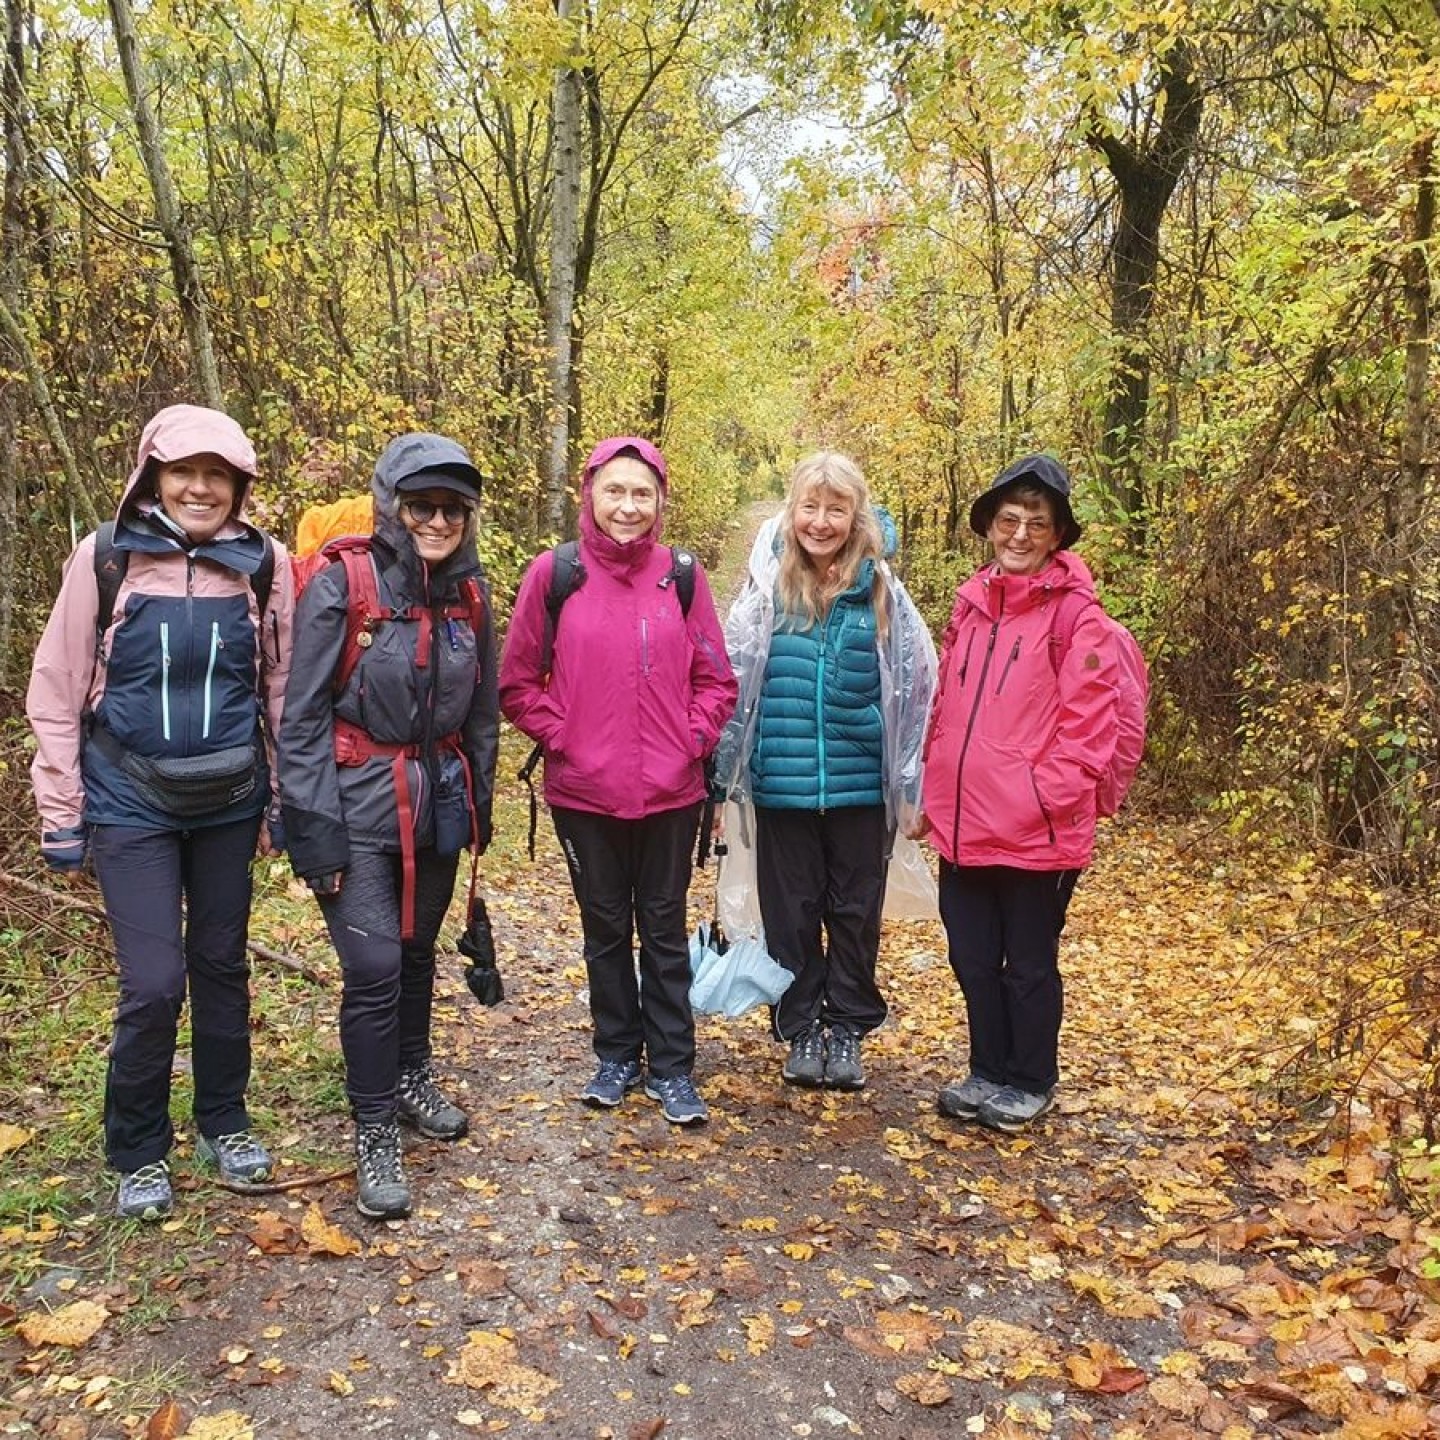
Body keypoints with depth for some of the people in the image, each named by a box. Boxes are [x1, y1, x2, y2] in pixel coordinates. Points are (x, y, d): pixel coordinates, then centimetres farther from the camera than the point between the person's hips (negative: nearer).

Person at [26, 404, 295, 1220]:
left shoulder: (264, 564, -3)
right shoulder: (105, 558, -8)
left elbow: (283, 687, 4)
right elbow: (58, 691, -3)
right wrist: (62, 813, -3)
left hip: (228, 801, 2)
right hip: (132, 803, -2)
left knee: (223, 966, 14)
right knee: (154, 982, -4)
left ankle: (225, 1123, 34)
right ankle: (140, 1153, 19)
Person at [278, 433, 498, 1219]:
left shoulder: (468, 594, 4)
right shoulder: (341, 585, -12)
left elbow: (481, 712, 13)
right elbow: (302, 717, -11)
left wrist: (479, 804, 13)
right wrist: (315, 829, -15)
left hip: (437, 803, 5)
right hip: (359, 806, -5)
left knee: (417, 950, 16)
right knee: (374, 965, -8)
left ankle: (412, 1077, 38)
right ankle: (375, 1133, 8)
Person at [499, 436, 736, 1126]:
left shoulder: (681, 574, 0)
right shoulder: (554, 573, -3)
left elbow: (715, 679, 6)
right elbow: (518, 681, 2)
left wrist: (692, 738, -6)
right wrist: (559, 736, -7)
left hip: (669, 791, 0)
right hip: (584, 791, 0)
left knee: (664, 928, 11)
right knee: (605, 927, 14)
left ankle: (672, 1067, 23)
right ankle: (617, 1055, 31)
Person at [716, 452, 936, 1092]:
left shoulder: (882, 594, -3)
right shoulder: (766, 589, -4)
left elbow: (918, 689, 3)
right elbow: (729, 683, 3)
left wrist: (909, 784, 3)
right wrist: (727, 775, 4)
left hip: (860, 786, 0)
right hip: (782, 787, 0)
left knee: (856, 913, 11)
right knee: (791, 913, 11)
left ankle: (848, 1029, 27)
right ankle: (800, 1030, 27)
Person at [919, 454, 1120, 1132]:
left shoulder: (1075, 611, -9)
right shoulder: (970, 604, 10)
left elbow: (1089, 722, -13)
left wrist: (1044, 797, -18)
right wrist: (935, 791, 11)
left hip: (1037, 831, -6)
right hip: (964, 824, 6)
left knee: (1029, 965, 11)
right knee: (973, 959, 17)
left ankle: (1030, 1082, 30)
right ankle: (987, 1071, 36)